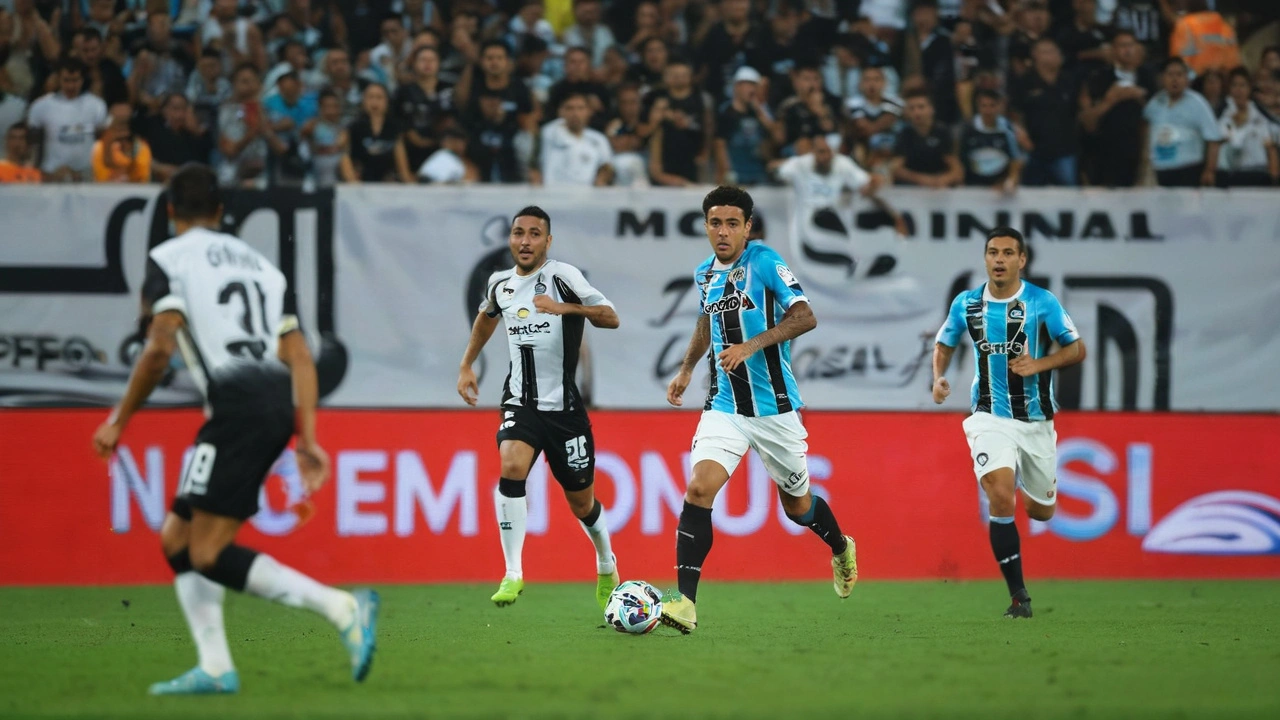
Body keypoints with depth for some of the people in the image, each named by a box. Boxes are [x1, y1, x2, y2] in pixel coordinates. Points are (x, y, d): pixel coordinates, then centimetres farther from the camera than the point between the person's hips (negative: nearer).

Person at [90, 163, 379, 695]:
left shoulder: (168, 259, 5)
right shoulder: (257, 262, 25)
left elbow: (160, 348, -8)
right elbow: (299, 356, 16)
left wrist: (118, 421, 1)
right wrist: (307, 439, 13)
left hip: (237, 403, -8)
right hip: (278, 403, 8)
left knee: (209, 555, -10)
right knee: (177, 539, 16)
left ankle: (343, 609, -21)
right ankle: (214, 667, 8)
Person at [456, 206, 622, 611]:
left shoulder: (563, 276, -12)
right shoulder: (500, 285, 4)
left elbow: (610, 318, -18)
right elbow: (486, 316, 27)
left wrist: (567, 308, -33)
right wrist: (466, 365, 23)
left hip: (564, 407, -2)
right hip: (521, 402, 2)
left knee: (581, 502, 10)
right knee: (512, 467, -27)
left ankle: (606, 564, 42)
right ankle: (513, 574, -23)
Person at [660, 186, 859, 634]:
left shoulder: (765, 262, -12)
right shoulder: (706, 273, 7)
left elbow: (805, 317, -19)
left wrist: (751, 346, -28)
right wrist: (686, 369, 17)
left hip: (775, 407, -4)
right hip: (725, 407, 4)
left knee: (797, 505, 12)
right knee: (699, 488, -19)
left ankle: (841, 550, 48)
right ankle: (685, 603, -22)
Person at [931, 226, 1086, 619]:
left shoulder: (1043, 302, -8)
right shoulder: (966, 304, 0)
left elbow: (1077, 348, -5)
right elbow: (944, 344, 16)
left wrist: (1039, 364, -21)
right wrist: (939, 377, -4)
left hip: (1036, 420, 0)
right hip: (991, 418, 0)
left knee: (1040, 511, 11)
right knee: (1001, 498, -23)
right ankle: (1018, 596, -15)